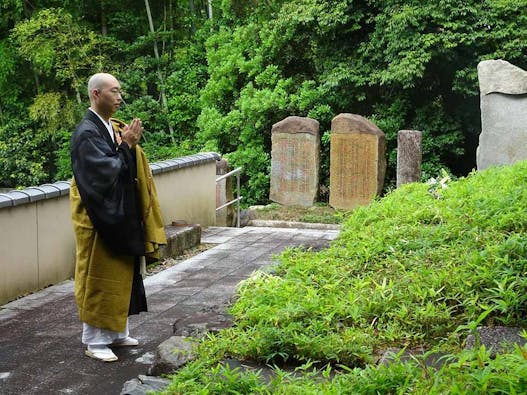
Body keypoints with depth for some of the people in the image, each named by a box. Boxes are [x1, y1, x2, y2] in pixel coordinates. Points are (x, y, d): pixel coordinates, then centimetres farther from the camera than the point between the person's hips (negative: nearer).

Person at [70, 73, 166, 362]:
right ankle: (94, 341, 14)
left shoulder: (115, 128, 9)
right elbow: (105, 173, -24)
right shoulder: (87, 133, -17)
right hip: (100, 220, -9)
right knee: (98, 281, 2)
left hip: (122, 217, 9)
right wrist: (126, 146, -19)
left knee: (121, 278, 16)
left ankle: (117, 332, 28)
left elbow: (130, 169, 13)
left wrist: (129, 143, -3)